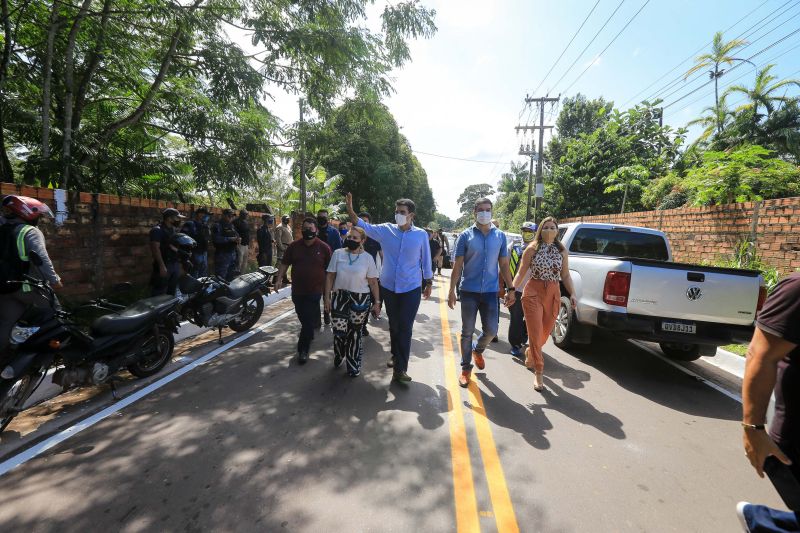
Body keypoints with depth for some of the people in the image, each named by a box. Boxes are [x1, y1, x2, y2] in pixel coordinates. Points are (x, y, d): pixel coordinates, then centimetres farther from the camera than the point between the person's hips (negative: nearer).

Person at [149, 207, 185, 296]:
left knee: (173, 292, 17)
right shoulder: (158, 230, -13)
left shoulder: (175, 230, 13)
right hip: (164, 265, -8)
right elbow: (155, 248, -20)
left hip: (175, 264, 9)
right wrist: (162, 266, -25)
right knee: (159, 294, -5)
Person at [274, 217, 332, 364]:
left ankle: (303, 349, 8)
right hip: (297, 290, 4)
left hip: (314, 291, -3)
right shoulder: (294, 246, 3)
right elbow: (284, 263, 7)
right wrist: (279, 279, -6)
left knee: (309, 321, -3)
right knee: (303, 318, 18)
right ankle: (309, 335, 44)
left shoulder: (324, 248, -5)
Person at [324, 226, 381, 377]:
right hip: (340, 297, 1)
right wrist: (327, 297, 0)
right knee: (339, 332, -2)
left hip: (360, 299, -1)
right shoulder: (338, 254, 2)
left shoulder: (367, 258, 0)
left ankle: (353, 365, 27)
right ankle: (339, 356, 31)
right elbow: (330, 276, 4)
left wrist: (377, 302, -2)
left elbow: (373, 282, 1)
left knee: (355, 333, 7)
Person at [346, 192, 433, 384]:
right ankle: (396, 356, 39)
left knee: (405, 328, -2)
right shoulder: (386, 230, -3)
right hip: (388, 287, 2)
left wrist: (429, 283, 10)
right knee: (394, 325, 17)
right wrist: (350, 209, -19)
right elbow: (364, 226, -4)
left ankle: (400, 369, 5)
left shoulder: (421, 235, -6)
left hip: (411, 288, -2)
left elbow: (426, 260, 3)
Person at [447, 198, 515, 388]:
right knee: (467, 332, 5)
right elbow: (458, 266, -1)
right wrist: (452, 291, -5)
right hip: (469, 291, -2)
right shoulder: (466, 235, -1)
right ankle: (466, 368, 21)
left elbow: (504, 265, 10)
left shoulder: (500, 236, 5)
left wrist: (510, 289, 4)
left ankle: (477, 350, 37)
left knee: (491, 330, 5)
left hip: (491, 291, 2)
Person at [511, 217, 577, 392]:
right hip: (533, 293, -3)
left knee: (545, 333, 13)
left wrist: (572, 293, -1)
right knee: (535, 334, -4)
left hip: (554, 295, 4)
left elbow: (565, 275, 11)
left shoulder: (562, 251, 8)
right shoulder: (532, 249, -2)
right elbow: (521, 273, -2)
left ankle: (530, 354, 44)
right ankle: (539, 373, 7)